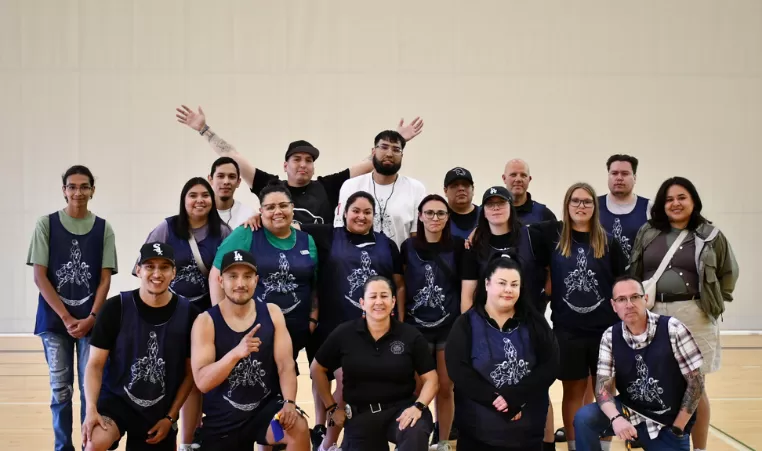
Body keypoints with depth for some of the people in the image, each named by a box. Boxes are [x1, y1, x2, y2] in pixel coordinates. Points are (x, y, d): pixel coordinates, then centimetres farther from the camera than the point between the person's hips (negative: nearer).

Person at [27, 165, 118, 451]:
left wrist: (91, 318, -9)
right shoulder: (46, 224, 2)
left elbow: (105, 278, 3)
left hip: (92, 320, 1)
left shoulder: (103, 228, 5)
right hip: (54, 320, 0)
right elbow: (39, 275, -3)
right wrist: (66, 317, -9)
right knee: (60, 388, 5)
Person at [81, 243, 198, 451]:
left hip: (160, 411, 2)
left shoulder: (188, 313, -6)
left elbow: (190, 373, 2)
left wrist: (170, 417, -2)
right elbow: (95, 364, -8)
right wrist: (91, 409, -22)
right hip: (115, 399, -2)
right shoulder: (116, 307, -10)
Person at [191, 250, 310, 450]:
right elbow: (202, 382, -20)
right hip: (222, 420, 0)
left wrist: (289, 402, -26)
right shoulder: (206, 321, -10)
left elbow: (286, 366, -7)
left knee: (299, 428, -27)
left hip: (266, 406, 1)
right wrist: (237, 353, -36)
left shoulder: (272, 313, -2)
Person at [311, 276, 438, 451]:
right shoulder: (344, 334, -2)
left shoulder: (411, 335, -3)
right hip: (360, 414, 2)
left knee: (416, 436, -35)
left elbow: (431, 379, 0)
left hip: (400, 408, -2)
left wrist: (418, 407, -17)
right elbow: (317, 369, 11)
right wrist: (332, 407, 10)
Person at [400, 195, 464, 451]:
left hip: (450, 328, 0)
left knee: (445, 389, 8)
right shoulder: (408, 247, 0)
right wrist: (399, 323, 1)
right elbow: (401, 286, 4)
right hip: (416, 328, 0)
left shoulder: (457, 247, -1)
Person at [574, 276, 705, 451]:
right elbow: (603, 384, -9)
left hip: (668, 424, -1)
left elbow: (695, 382, -9)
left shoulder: (672, 329, -13)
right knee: (583, 418, -21)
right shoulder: (610, 337, -5)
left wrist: (677, 428, -8)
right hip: (630, 413, 1)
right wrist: (616, 417, -30)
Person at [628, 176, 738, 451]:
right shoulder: (647, 233, 5)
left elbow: (728, 273, 9)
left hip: (694, 317, -2)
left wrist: (714, 303, 4)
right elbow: (633, 273, 8)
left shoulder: (710, 236, 1)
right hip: (653, 315, 2)